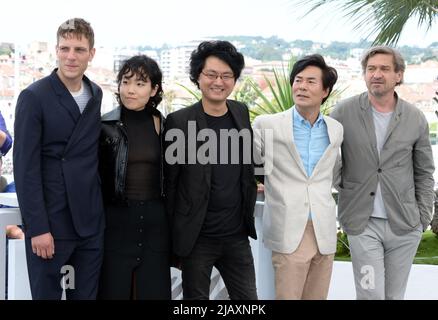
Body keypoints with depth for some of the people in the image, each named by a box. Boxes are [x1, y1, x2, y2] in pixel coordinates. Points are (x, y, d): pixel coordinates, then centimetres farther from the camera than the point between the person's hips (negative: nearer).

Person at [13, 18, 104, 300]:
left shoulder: (96, 95, 9)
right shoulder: (34, 97, -8)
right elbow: (25, 168, -12)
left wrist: (98, 206, 7)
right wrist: (37, 228, -16)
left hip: (91, 221, 5)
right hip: (50, 221, -5)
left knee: (87, 294, 11)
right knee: (46, 293, 5)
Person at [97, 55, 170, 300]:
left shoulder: (163, 126, 5)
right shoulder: (105, 126, -4)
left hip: (155, 222, 3)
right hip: (115, 221, -2)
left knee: (154, 290, 6)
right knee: (114, 291, 3)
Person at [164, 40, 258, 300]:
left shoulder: (241, 113, 5)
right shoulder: (180, 121, -11)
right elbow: (168, 181, -8)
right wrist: (171, 235, -6)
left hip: (237, 235, 4)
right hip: (196, 238, -4)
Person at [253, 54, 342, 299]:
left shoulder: (336, 129, 10)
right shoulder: (267, 125, -3)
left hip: (325, 233, 4)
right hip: (289, 232, -4)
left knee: (317, 297, 10)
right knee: (287, 295, -4)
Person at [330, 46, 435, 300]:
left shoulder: (416, 119, 2)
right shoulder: (344, 112, -4)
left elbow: (424, 173, 9)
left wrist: (424, 218, 5)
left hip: (405, 224, 2)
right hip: (362, 223, -2)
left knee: (395, 295, 11)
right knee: (371, 294, -3)